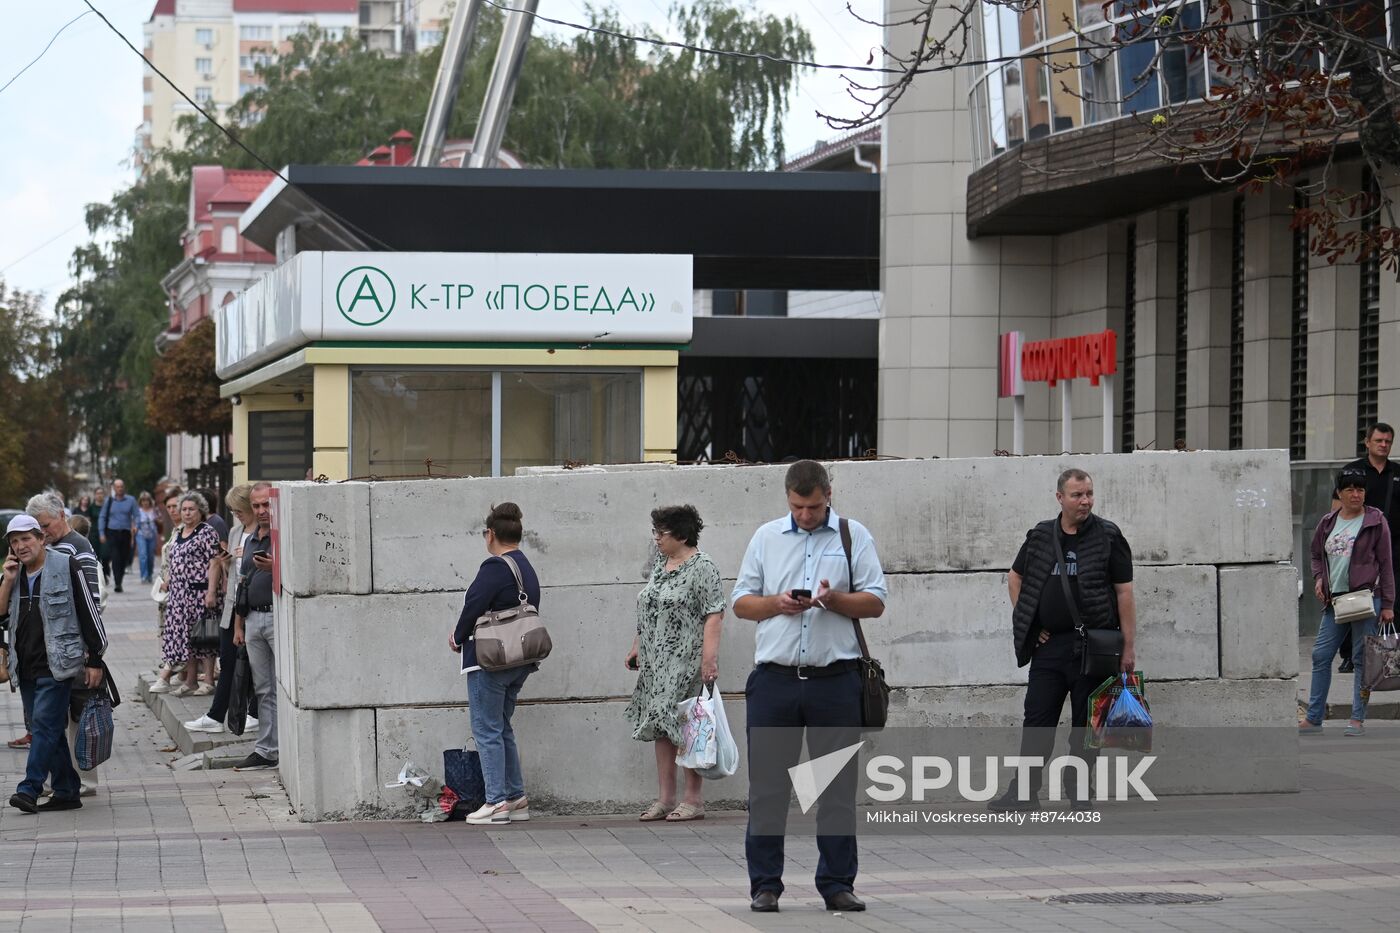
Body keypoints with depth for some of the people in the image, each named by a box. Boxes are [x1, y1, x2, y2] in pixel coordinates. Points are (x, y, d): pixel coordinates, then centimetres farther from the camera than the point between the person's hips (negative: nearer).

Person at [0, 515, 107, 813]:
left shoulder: (65, 567, -6)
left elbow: (89, 613, -6)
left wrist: (95, 660, -9)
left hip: (56, 665, -7)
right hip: (26, 666, 7)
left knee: (45, 723, -13)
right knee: (52, 730, 10)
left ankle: (30, 788, -16)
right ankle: (66, 792, 15)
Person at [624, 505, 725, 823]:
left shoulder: (702, 566, -10)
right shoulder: (661, 564, 16)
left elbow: (713, 615, -15)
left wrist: (709, 657, -22)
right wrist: (637, 647, 21)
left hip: (686, 662, -8)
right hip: (656, 663, 8)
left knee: (685, 728, -7)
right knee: (660, 725, 7)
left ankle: (694, 800, -1)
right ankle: (665, 799, 11)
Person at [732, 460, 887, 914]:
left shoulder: (854, 536, 7)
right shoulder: (766, 537, 12)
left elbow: (875, 602, 2)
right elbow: (741, 601, 12)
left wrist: (835, 599, -16)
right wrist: (777, 603, -8)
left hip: (835, 680, -1)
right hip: (775, 677, 1)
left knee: (838, 786, 2)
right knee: (767, 784, 2)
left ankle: (837, 883, 10)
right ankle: (765, 884, 8)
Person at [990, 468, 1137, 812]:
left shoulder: (1108, 536, -2)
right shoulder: (1040, 536, 8)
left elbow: (1124, 593, -4)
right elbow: (1015, 577, 22)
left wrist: (1129, 646, -9)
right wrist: (1027, 623, 11)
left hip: (1091, 646, -3)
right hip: (1048, 645, 3)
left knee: (1085, 722, 3)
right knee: (1037, 719, 3)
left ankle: (1081, 793, 10)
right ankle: (1025, 792, 6)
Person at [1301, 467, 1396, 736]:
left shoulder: (1375, 521, -1)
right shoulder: (1328, 522, 12)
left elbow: (1386, 563, -1)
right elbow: (1316, 555, 26)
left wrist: (1388, 604, -4)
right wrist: (1318, 578, 5)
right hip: (1334, 600, 5)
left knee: (1362, 659, -2)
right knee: (1320, 656, 3)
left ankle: (1358, 719, 3)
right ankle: (1314, 718, 9)